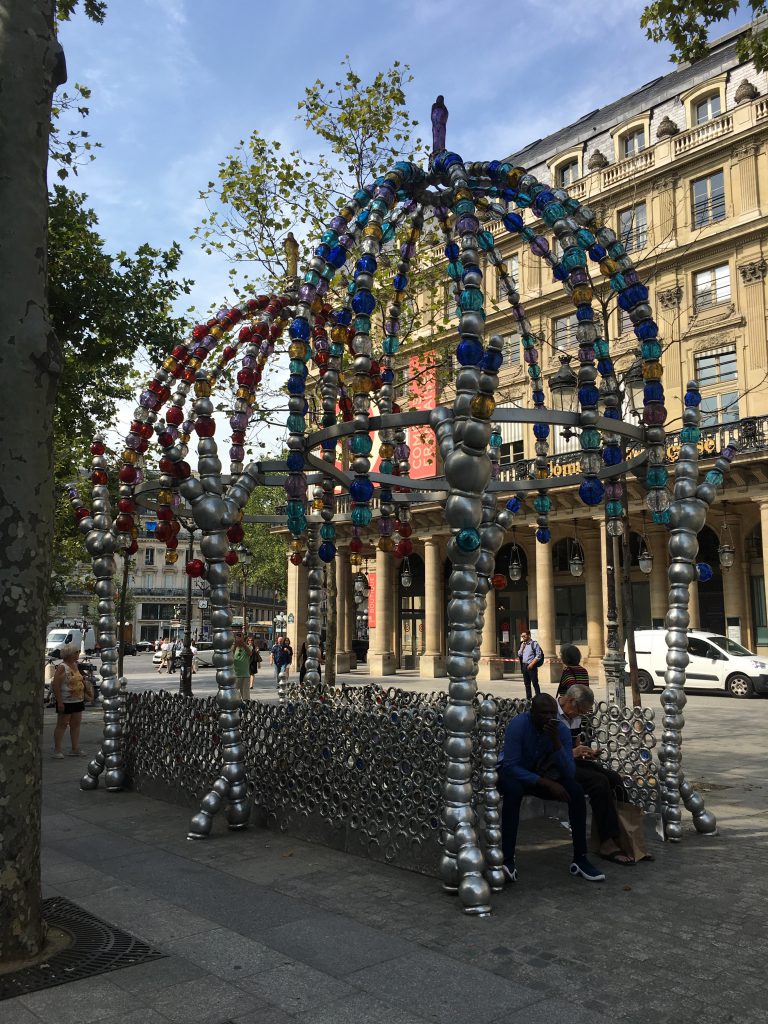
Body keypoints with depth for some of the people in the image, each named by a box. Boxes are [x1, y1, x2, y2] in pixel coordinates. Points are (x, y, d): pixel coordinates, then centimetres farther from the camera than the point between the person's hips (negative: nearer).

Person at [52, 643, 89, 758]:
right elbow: (56, 685, -19)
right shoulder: (62, 667, -15)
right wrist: (59, 702, -21)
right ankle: (57, 750, 8)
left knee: (76, 724, 10)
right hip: (66, 702, -8)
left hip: (78, 701, 8)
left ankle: (75, 749, 16)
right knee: (62, 725, 0)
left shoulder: (75, 665, 11)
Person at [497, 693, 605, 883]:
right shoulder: (518, 724, -27)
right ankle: (508, 860, -36)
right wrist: (546, 783, -36)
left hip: (542, 775, 4)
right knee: (514, 789, -38)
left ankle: (580, 858, -11)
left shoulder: (561, 730, -15)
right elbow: (510, 766, -30)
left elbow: (570, 773, -22)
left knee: (576, 790, -19)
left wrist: (555, 740, -35)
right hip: (513, 774, -4)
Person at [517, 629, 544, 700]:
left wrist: (532, 664, -16)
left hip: (532, 666, -7)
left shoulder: (534, 643, -6)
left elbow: (538, 656, -11)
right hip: (524, 666, 7)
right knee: (527, 683, 11)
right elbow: (519, 654, 11)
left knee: (535, 683, -5)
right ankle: (528, 698, 18)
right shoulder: (522, 644, 14)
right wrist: (522, 646, -1)